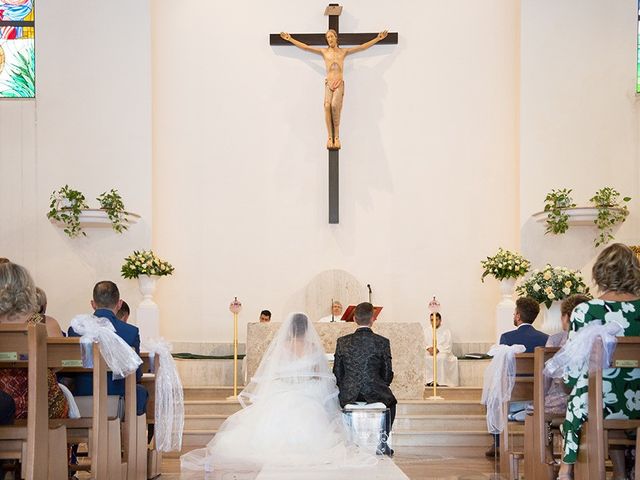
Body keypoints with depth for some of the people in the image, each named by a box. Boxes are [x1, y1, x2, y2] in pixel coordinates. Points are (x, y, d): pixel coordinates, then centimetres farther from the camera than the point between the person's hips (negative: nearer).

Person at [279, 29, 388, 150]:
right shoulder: (324, 52, 14)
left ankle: (336, 136, -25)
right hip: (328, 84, 1)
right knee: (327, 106, -28)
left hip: (339, 85, -1)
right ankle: (330, 137, -29)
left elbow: (363, 47, 11)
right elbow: (305, 47, 14)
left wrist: (378, 38, 7)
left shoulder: (343, 52, 13)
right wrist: (290, 39, 11)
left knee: (334, 105, -30)